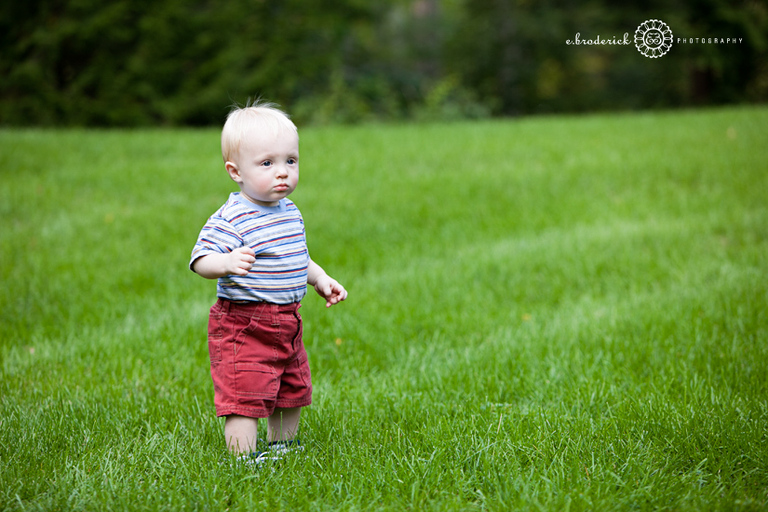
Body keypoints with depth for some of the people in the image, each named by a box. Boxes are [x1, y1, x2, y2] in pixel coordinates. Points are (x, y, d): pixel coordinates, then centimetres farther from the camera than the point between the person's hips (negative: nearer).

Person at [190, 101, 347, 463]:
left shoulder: (290, 213, 9)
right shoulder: (230, 220, -18)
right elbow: (200, 260, -25)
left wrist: (321, 279, 15)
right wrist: (226, 263, -44)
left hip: (287, 322, 8)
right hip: (243, 326, -8)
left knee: (293, 393, 20)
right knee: (246, 399, -10)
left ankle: (283, 447, 39)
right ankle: (244, 460, 0)